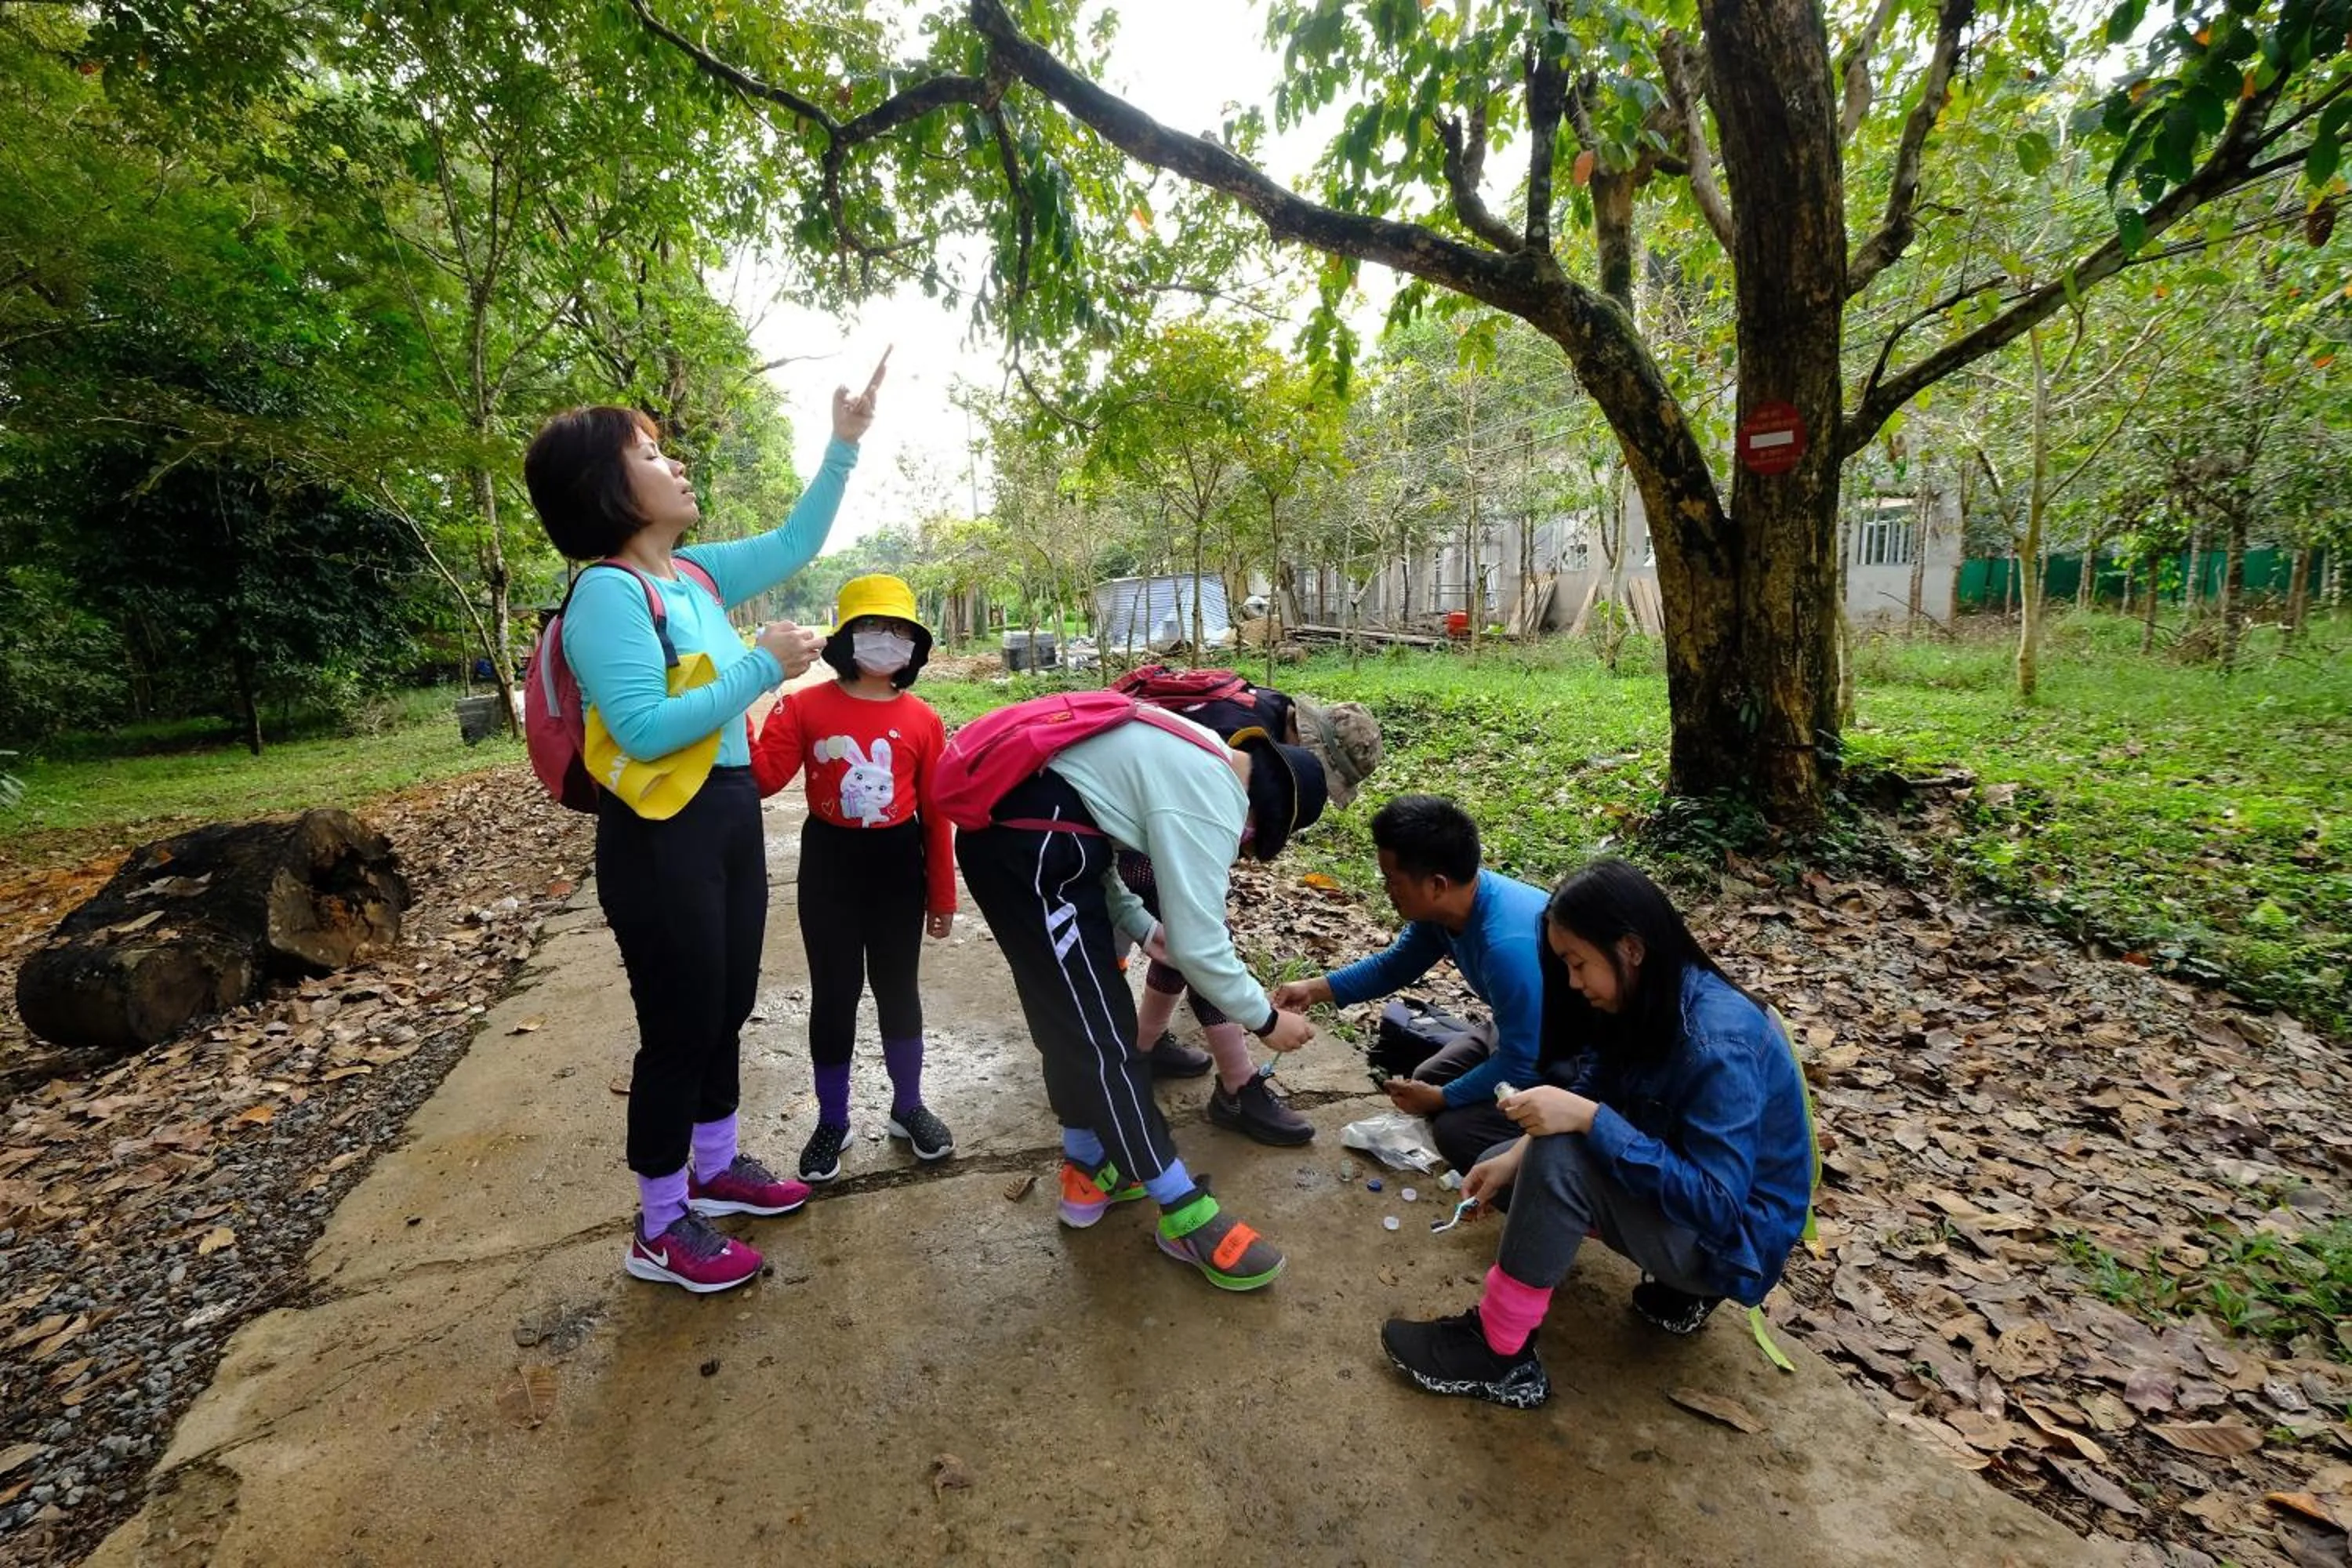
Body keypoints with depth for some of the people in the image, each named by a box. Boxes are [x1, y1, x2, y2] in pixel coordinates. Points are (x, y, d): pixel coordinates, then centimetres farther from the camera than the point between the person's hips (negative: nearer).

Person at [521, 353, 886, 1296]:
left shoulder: (695, 575, 8)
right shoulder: (608, 594, -17)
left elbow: (793, 545, 19)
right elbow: (646, 729, -25)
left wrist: (844, 445, 14)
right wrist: (763, 667, -21)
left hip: (730, 818, 9)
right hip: (661, 837, -9)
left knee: (726, 1010, 19)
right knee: (680, 1025, 4)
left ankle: (714, 1169, 40)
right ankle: (660, 1226, 24)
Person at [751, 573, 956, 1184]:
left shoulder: (924, 720, -4)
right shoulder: (805, 707, -4)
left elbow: (936, 814, -1)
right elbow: (764, 778, -12)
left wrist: (943, 895, 1)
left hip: (898, 867, 1)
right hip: (828, 864, 0)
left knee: (897, 988, 13)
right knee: (833, 994, 8)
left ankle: (908, 1107, 31)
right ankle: (832, 1120, 26)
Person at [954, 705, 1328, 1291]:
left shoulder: (1191, 760, 16)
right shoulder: (1210, 801, -14)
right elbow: (1199, 947, -14)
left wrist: (1141, 927, 13)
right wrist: (1267, 1020, 2)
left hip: (1007, 832, 10)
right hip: (1029, 850, -10)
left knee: (1074, 1021, 19)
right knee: (1102, 1036, -2)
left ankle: (1087, 1172, 34)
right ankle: (1187, 1217, 10)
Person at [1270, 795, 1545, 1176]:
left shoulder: (1508, 945, -39)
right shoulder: (1442, 907, -12)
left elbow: (1522, 1065, -30)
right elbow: (1392, 967, 6)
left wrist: (1439, 1098, -16)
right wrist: (1315, 990, -5)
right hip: (1524, 1028, 8)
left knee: (1455, 1131, -16)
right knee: (1428, 1079, 11)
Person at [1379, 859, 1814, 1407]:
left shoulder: (1719, 1044, -32)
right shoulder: (1646, 1003, -7)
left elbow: (1717, 1203, -33)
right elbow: (1592, 1095, 0)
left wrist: (1587, 1119, -37)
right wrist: (1517, 1156, -14)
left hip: (1734, 1235, -9)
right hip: (1680, 1179, 9)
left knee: (1560, 1159, -31)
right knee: (1504, 1168, 9)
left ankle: (1498, 1354, -15)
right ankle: (1679, 1283, 9)